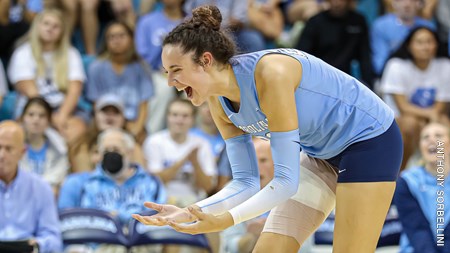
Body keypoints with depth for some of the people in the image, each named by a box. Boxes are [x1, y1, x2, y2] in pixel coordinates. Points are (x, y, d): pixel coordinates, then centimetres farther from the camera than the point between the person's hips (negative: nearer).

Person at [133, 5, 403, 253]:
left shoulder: (270, 73, -33)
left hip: (370, 139, -8)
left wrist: (227, 219, -41)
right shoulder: (219, 104, -8)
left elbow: (286, 181, -31)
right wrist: (189, 213, -19)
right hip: (322, 152, 8)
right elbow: (246, 182, -4)